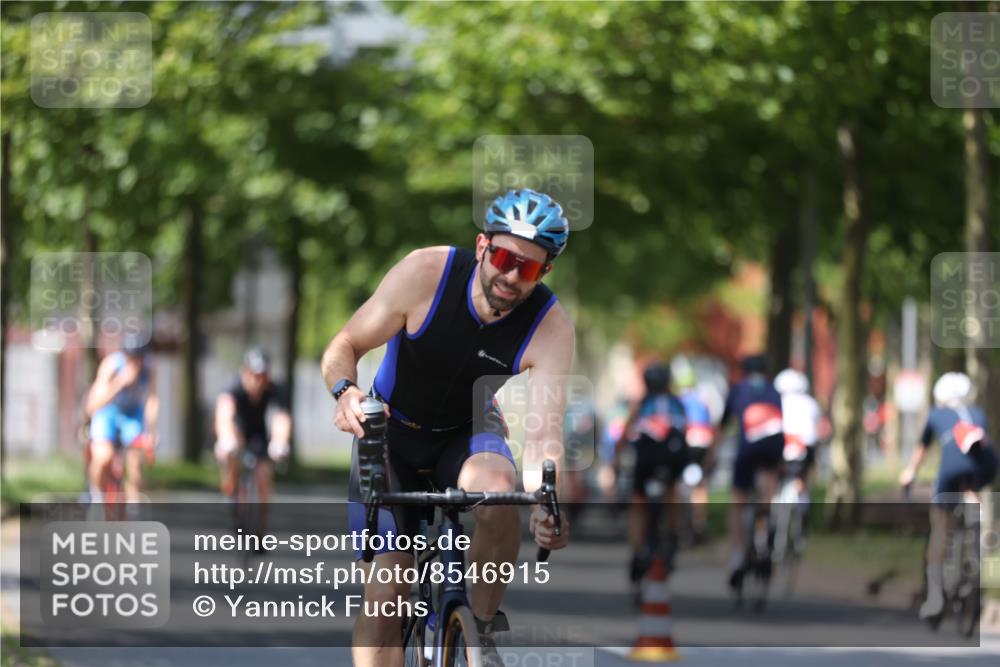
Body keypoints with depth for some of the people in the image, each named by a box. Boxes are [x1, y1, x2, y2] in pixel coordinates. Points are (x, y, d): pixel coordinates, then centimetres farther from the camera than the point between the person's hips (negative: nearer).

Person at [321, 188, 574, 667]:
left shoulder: (551, 329, -23)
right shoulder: (426, 273, -25)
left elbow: (544, 432, -30)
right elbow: (343, 347, -17)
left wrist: (546, 507, -49)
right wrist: (345, 390, -40)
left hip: (467, 433, 0)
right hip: (390, 431, 0)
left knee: (497, 488, -35)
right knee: (384, 592, -12)